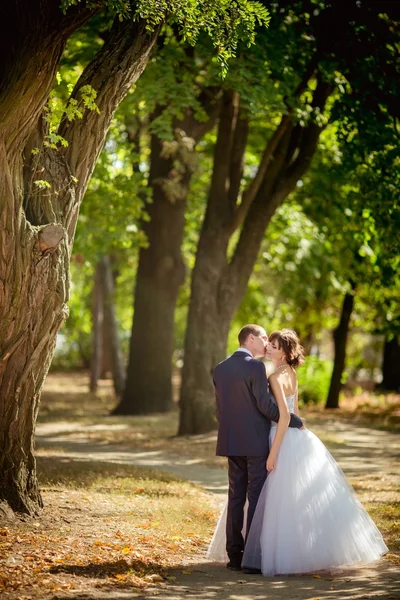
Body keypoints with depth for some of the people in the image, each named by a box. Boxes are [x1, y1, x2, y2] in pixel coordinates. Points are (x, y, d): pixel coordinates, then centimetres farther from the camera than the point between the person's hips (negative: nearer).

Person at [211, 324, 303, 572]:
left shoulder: (220, 369, 9)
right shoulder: (256, 367, -13)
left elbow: (220, 408, 13)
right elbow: (266, 405, -15)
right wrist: (296, 421, -4)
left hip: (231, 443, 7)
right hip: (256, 442, -7)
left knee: (236, 498, 9)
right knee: (257, 498, -2)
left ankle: (235, 554, 10)